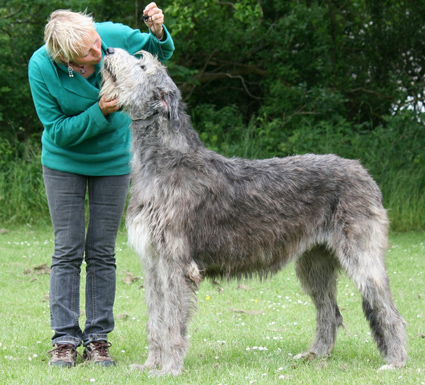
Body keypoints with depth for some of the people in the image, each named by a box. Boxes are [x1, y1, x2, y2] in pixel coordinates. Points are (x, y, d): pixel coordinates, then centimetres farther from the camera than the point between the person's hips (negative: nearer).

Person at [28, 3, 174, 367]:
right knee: (68, 250, -1)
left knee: (102, 251, 4)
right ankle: (65, 339, 6)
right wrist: (99, 113, -30)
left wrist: (158, 32, -24)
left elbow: (161, 52, -1)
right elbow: (57, 131, -18)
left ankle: (99, 338, 11)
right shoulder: (42, 67, -25)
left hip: (113, 160, 1)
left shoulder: (113, 36, -22)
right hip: (64, 163, -1)